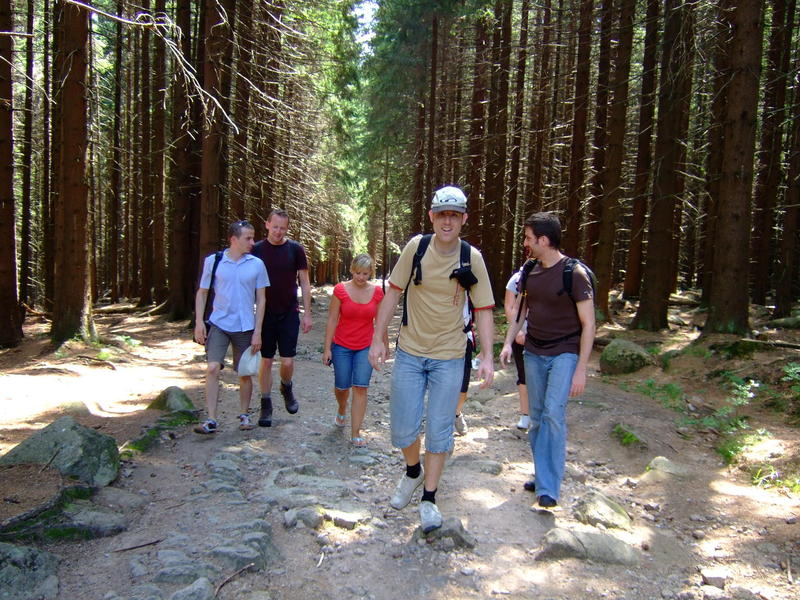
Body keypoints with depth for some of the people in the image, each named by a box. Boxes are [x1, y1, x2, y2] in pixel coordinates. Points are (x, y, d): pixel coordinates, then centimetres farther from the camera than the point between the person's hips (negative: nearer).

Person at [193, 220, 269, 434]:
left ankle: (244, 415, 28)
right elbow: (202, 293, 6)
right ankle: (211, 420, -5)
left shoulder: (256, 264, -1)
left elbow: (261, 299, 2)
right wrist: (199, 322, -3)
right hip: (219, 324, -1)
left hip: (245, 327, 1)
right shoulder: (213, 261, -2)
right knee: (212, 368, -13)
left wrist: (257, 332, -3)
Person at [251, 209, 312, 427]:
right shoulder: (257, 250, 0)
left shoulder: (295, 249, -2)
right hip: (265, 313, 1)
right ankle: (266, 406, 17)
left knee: (288, 361, -2)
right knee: (266, 361, 4)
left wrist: (307, 313, -2)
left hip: (289, 314, 0)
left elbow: (304, 282, 2)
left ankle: (286, 389, 30)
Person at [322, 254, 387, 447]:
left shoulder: (377, 292, -2)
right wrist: (327, 348, -6)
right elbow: (332, 320, -5)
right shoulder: (340, 290, -8)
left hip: (366, 348, 1)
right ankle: (342, 411, 44)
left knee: (360, 387, -5)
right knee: (342, 386, 8)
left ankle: (355, 434, 2)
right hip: (342, 346, -1)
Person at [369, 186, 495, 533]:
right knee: (404, 428, 5)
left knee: (439, 431, 4)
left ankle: (429, 498, 23)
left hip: (449, 357, -1)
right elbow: (393, 293, 0)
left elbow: (483, 309, -2)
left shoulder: (472, 257, -6)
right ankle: (413, 471, 37)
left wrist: (487, 356, -10)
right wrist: (378, 339, -2)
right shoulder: (416, 247, -6)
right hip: (409, 352, 1)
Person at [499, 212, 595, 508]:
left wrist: (581, 369, -15)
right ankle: (543, 475, 22)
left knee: (553, 412, -18)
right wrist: (508, 343, 2)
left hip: (565, 353, -6)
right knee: (537, 417, 9)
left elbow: (588, 324, -12)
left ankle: (548, 488, -11)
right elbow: (519, 310, 16)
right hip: (534, 353, 6)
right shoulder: (530, 271, 5)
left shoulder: (574, 273, -14)